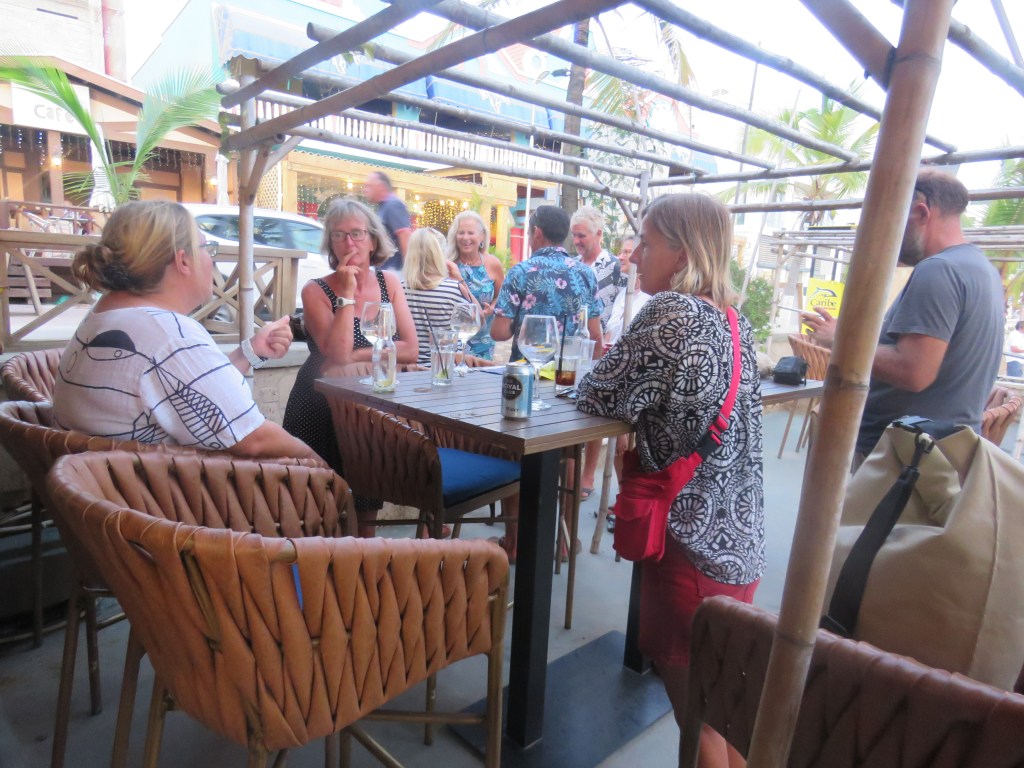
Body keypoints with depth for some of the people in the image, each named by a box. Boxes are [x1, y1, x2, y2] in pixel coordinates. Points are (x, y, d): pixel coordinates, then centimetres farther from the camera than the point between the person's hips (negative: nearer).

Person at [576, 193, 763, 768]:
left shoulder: (671, 313, -18)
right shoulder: (734, 321, 8)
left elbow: (600, 399, -14)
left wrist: (601, 371, 6)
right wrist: (627, 369, 11)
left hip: (693, 542, -8)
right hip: (740, 540, 8)